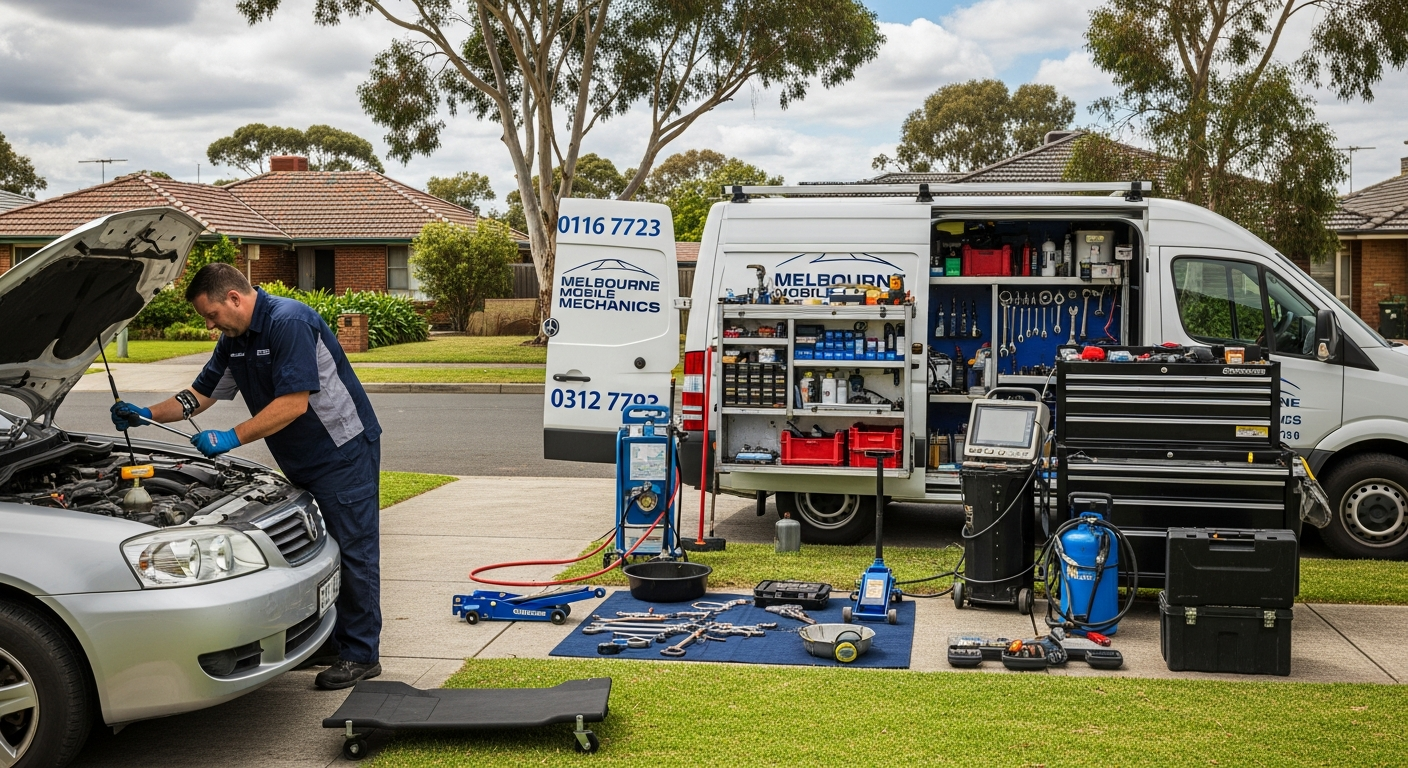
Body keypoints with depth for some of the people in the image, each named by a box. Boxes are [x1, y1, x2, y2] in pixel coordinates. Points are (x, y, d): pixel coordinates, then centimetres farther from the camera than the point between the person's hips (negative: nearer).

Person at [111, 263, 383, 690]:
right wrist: (147, 415, 5)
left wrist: (232, 438, -23)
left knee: (354, 551, -5)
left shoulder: (289, 322, -21)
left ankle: (361, 655, 1)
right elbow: (200, 395, 19)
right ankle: (334, 640, 24)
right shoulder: (233, 341, 9)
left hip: (345, 450, -10)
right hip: (305, 462, 10)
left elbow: (294, 403, -26)